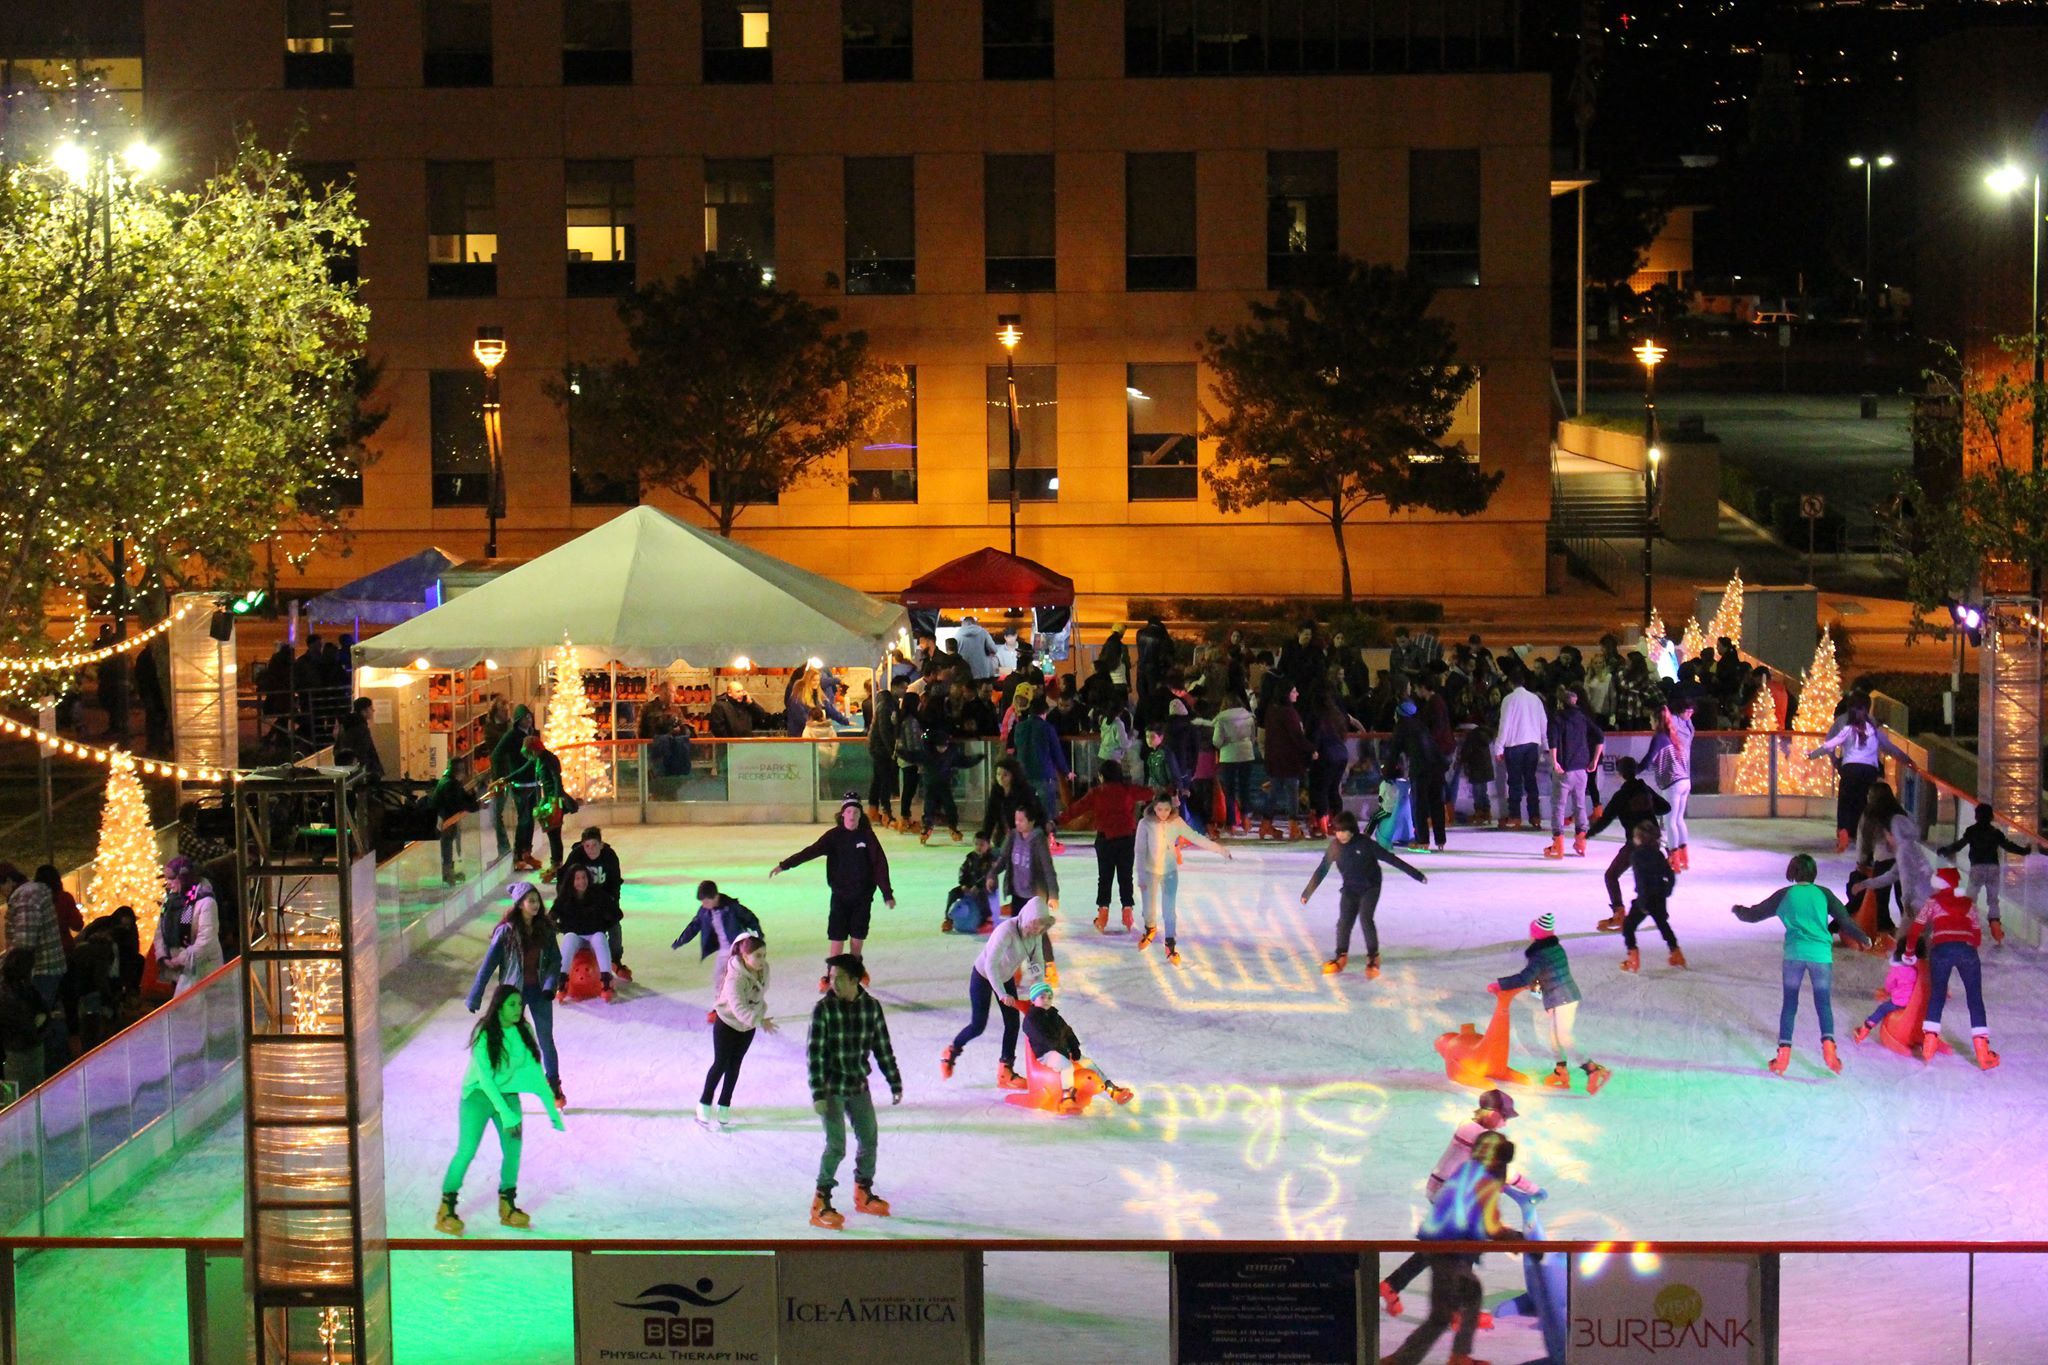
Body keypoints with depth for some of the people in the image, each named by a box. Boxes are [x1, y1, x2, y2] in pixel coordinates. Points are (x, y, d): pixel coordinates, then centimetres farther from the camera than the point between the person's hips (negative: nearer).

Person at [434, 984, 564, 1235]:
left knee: (513, 1150, 0)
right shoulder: (484, 1035, -19)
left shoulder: (524, 1032, -4)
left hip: (508, 1095, 5)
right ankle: (446, 1210, -6)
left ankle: (507, 1207, 19)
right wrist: (505, 1113, -26)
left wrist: (552, 1109, -2)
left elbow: (535, 1072, 0)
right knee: (467, 1150, -14)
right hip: (479, 1094, -5)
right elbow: (484, 1076, -21)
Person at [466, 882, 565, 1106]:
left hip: (539, 992, 3)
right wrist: (474, 998, -10)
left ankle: (554, 1087, 21)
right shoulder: (506, 931, -13)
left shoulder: (545, 929, -3)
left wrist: (550, 984, -16)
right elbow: (488, 964, -10)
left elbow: (555, 959, 2)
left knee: (546, 1040, 8)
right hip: (514, 992, -3)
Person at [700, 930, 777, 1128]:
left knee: (734, 1066, 14)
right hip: (727, 1024, -6)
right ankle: (704, 1105, 24)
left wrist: (760, 1014, 11)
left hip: (748, 1026, 6)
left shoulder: (764, 969, -14)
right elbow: (739, 1008, -44)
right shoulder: (735, 978, -36)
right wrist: (760, 1021, -54)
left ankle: (724, 1108, 26)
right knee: (720, 1065, 6)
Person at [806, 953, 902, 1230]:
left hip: (859, 1085, 5)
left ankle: (863, 1193, 34)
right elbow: (814, 1053, -14)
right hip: (831, 1087, -5)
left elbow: (883, 1048, 6)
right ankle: (821, 1203, 3)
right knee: (836, 1146, -9)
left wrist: (895, 1083, 8)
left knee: (868, 1140, 14)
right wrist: (818, 1094, -18)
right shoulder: (823, 1009, -15)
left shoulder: (871, 1006, -4)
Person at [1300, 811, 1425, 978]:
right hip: (1349, 889, 3)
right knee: (1344, 922, -5)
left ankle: (1373, 957, -7)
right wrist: (1307, 893, 3)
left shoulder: (1365, 844, -20)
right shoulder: (1335, 847, -10)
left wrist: (1416, 874, -14)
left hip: (1370, 887, -3)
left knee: (1365, 918, -21)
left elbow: (1390, 858, -15)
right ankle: (1341, 956, 18)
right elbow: (1321, 870, 0)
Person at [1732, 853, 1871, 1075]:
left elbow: (1755, 914, 16)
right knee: (1824, 1003, 7)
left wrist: (1739, 911, 37)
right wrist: (1863, 938, 25)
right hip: (1821, 954, 0)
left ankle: (1783, 1052, 1)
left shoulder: (1784, 895, 8)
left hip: (1794, 954, 0)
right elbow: (1844, 920, 9)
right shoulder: (1823, 893, 8)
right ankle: (1828, 1044, -16)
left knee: (1789, 1003, 10)